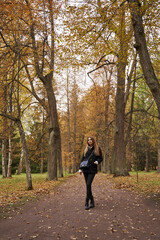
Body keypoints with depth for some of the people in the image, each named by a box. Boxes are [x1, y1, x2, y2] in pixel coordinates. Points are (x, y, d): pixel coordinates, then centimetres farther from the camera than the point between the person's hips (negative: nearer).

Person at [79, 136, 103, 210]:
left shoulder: (97, 149, 5)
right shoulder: (86, 149, 13)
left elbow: (101, 158, 8)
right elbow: (82, 159, 14)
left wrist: (97, 161, -14)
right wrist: (80, 169, 8)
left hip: (92, 169, -4)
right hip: (85, 169, 4)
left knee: (88, 184, -15)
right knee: (87, 185, 6)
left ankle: (87, 203, -7)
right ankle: (92, 201, 20)